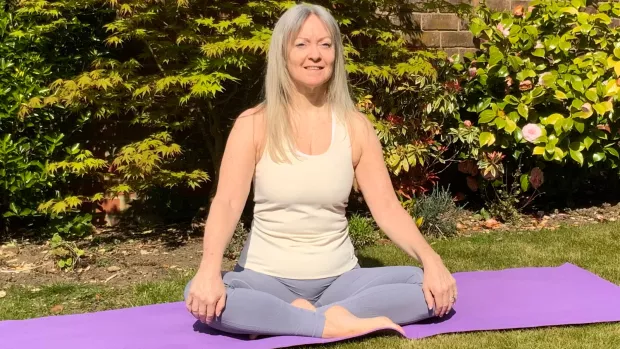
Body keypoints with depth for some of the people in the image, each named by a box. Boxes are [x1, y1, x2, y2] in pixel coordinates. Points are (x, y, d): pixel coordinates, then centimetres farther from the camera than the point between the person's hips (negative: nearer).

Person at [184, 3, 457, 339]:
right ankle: (330, 322, -24)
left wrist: (431, 260, -20)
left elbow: (386, 207, -3)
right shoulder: (254, 124, -5)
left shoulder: (356, 126, 1)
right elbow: (226, 203, -16)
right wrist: (209, 269, -35)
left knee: (433, 288, -19)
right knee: (202, 296, -32)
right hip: (269, 278, -3)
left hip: (340, 278, 3)